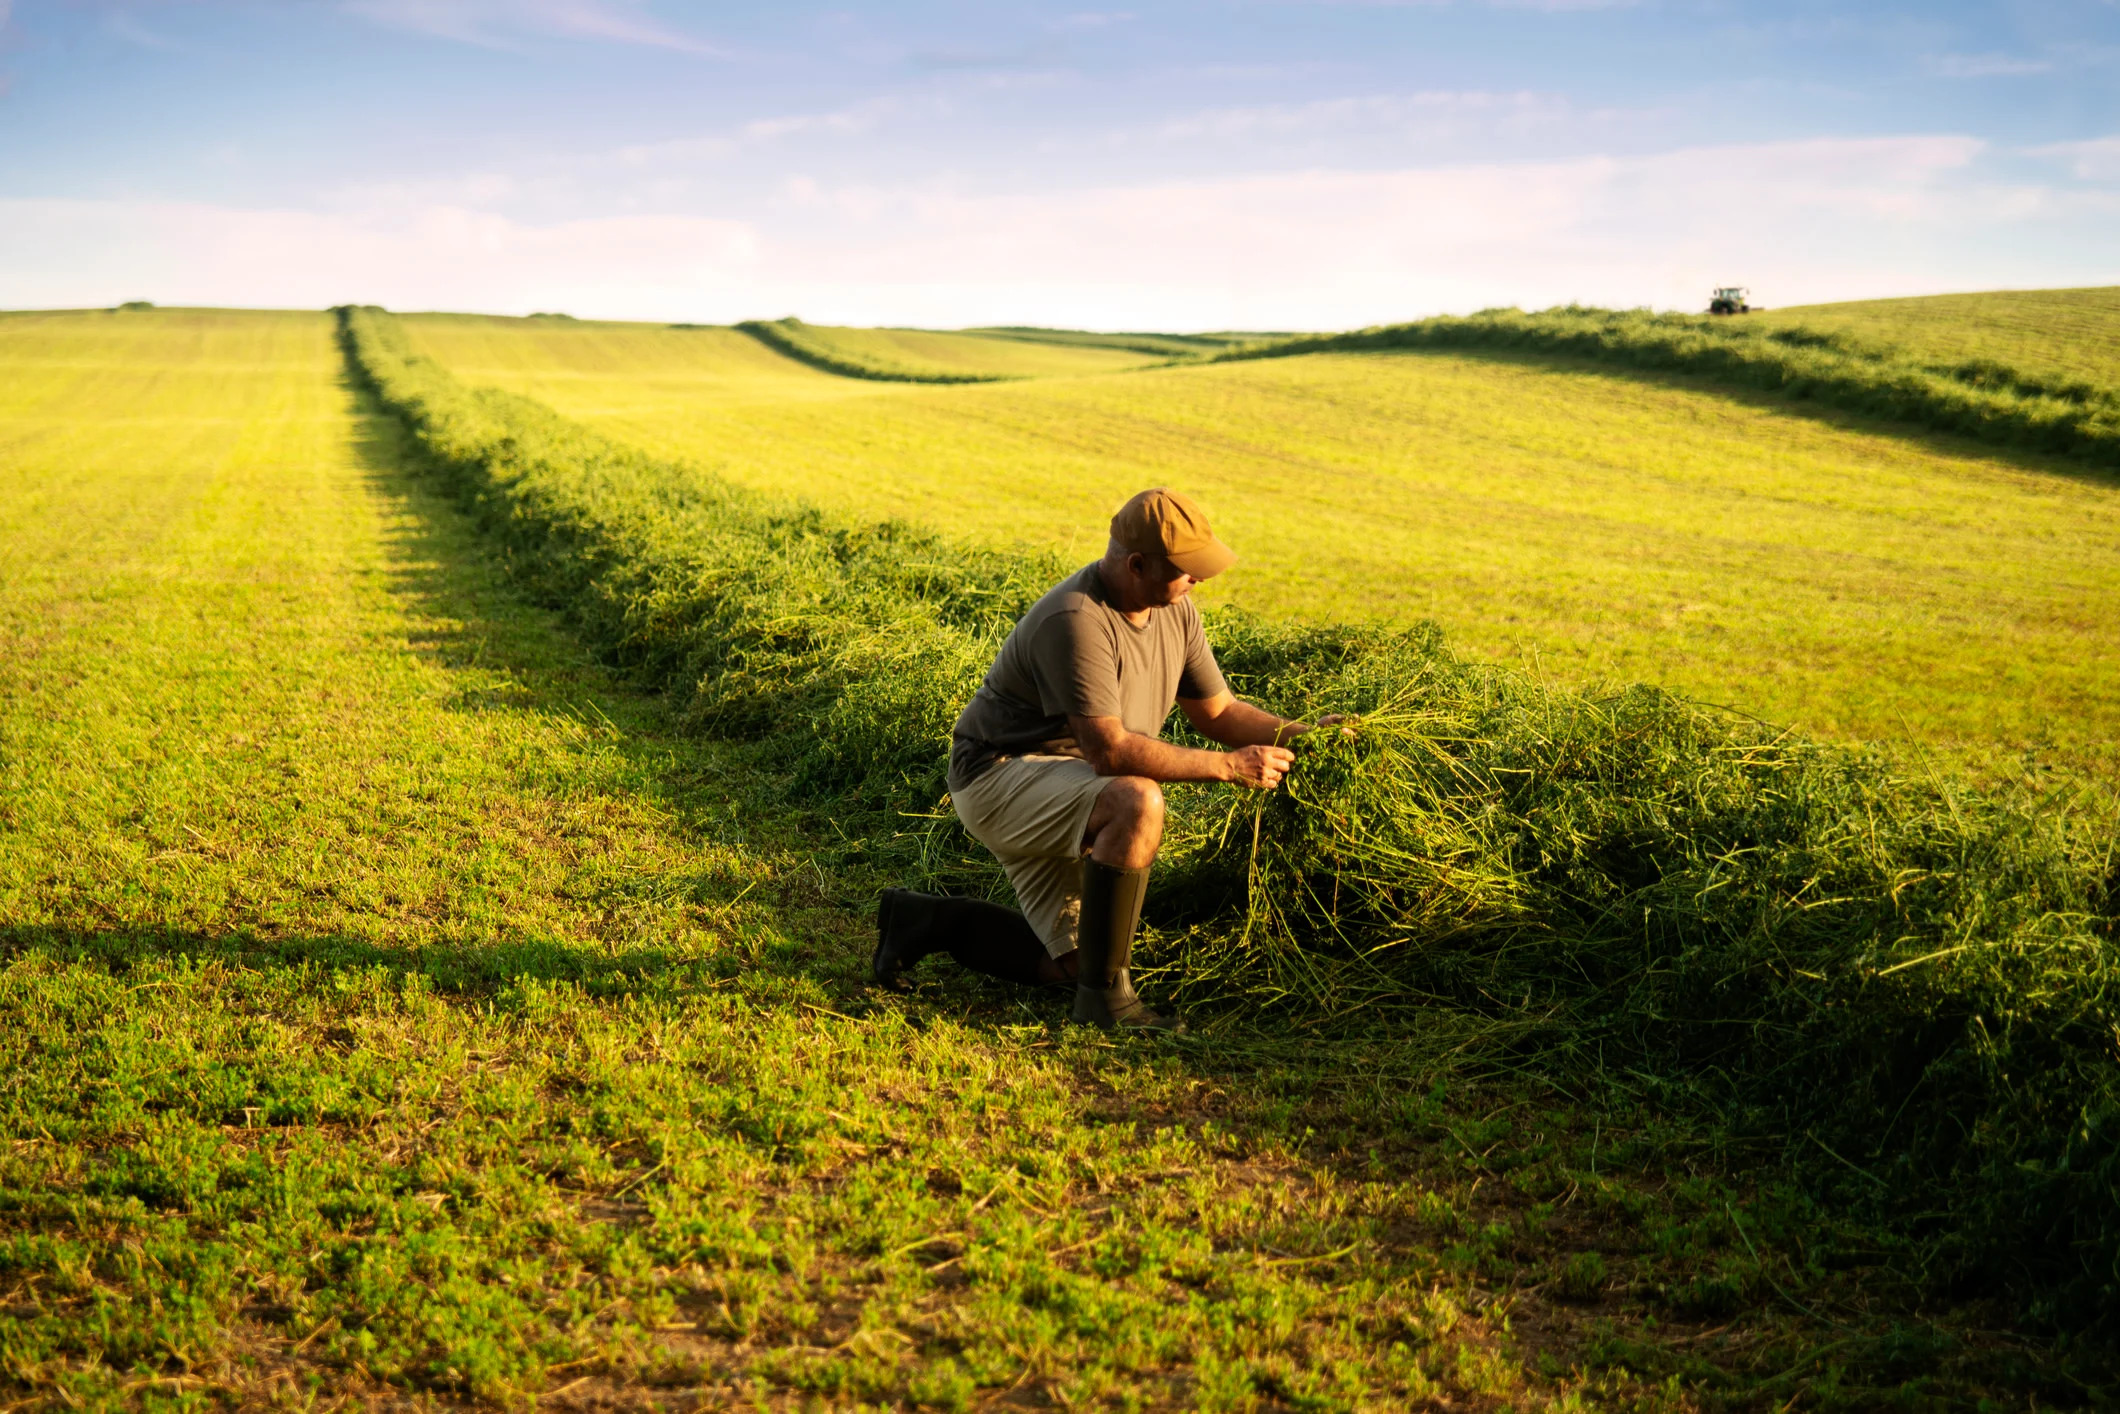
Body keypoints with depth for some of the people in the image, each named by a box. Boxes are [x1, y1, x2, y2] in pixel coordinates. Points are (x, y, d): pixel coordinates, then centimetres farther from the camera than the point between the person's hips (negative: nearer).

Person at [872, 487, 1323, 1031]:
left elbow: (1218, 711, 11)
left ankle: (925, 921, 16)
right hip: (999, 777, -9)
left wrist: (1297, 733, -6)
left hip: (1059, 792, 9)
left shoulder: (1175, 610, 0)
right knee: (1136, 802, -36)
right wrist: (1230, 766, -28)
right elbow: (1109, 751, -33)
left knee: (1072, 964, 3)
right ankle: (1104, 993, -25)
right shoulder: (1076, 621, -28)